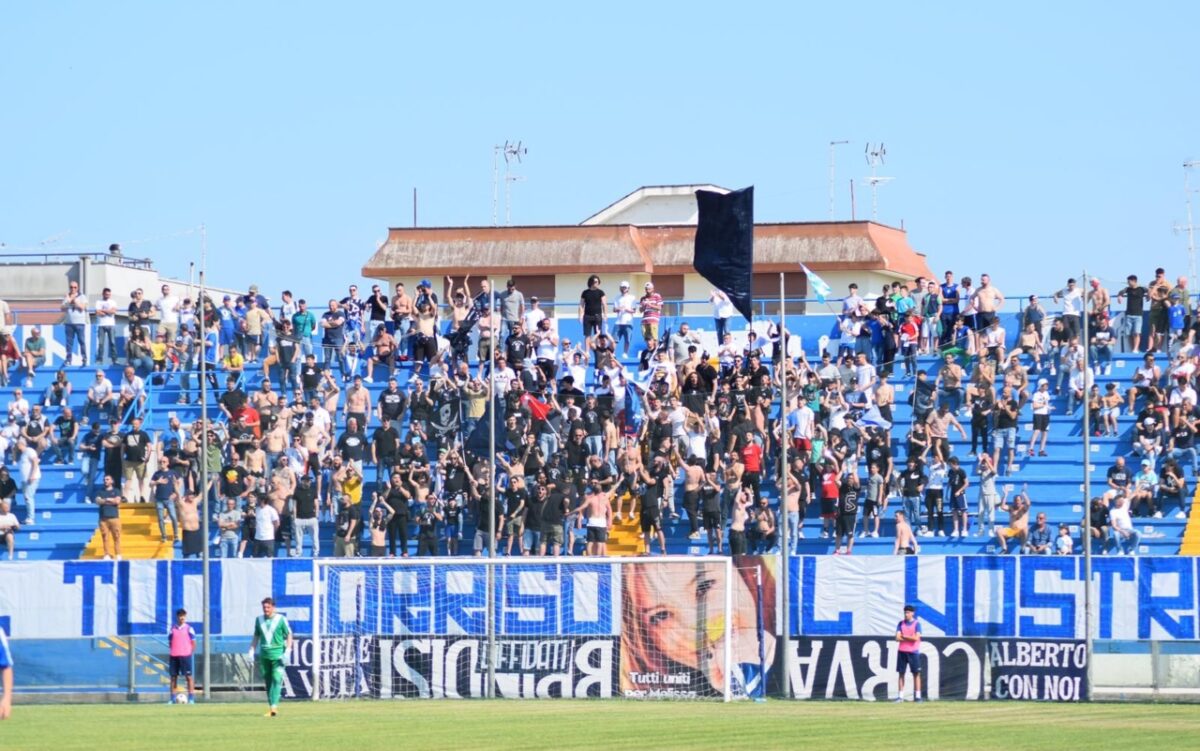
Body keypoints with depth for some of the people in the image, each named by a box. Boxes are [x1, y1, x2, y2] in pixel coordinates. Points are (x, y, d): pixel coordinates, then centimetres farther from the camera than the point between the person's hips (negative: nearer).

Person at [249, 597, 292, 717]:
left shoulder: (281, 619, -1)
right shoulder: (259, 620, 11)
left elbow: (289, 635, 2)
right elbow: (256, 636, 21)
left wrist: (288, 650, -10)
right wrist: (252, 650, 12)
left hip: (277, 654, -4)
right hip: (264, 655, 4)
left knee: (277, 680, -16)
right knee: (268, 682, 6)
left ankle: (274, 706, -23)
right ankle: (272, 707, 13)